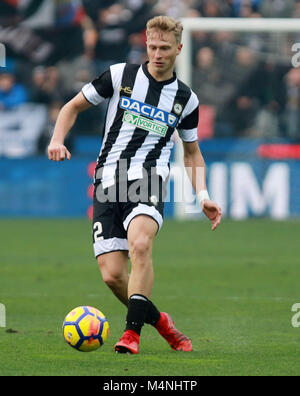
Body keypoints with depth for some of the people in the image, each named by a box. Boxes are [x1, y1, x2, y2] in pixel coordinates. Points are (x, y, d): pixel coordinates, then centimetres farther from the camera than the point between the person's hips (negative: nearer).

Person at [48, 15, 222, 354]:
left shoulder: (186, 99, 11)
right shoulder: (121, 75, 6)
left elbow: (192, 152, 23)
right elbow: (73, 106, 15)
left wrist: (202, 196, 9)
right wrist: (58, 139, -4)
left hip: (149, 179, -1)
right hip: (108, 181, 1)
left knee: (140, 244, -33)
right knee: (112, 275, -9)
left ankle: (133, 329, -28)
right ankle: (159, 322, 16)